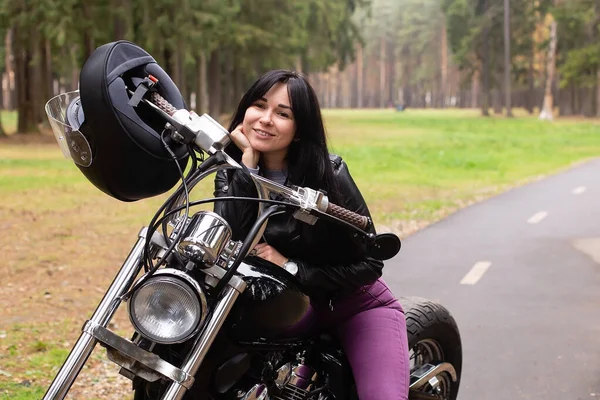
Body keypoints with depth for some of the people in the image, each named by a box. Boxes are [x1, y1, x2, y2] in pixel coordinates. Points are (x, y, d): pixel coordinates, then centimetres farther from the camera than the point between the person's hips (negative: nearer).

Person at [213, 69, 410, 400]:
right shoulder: (232, 171, -4)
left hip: (357, 304, -2)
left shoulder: (329, 174, -15)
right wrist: (248, 161, -25)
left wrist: (292, 268, -22)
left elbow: (369, 264, -14)